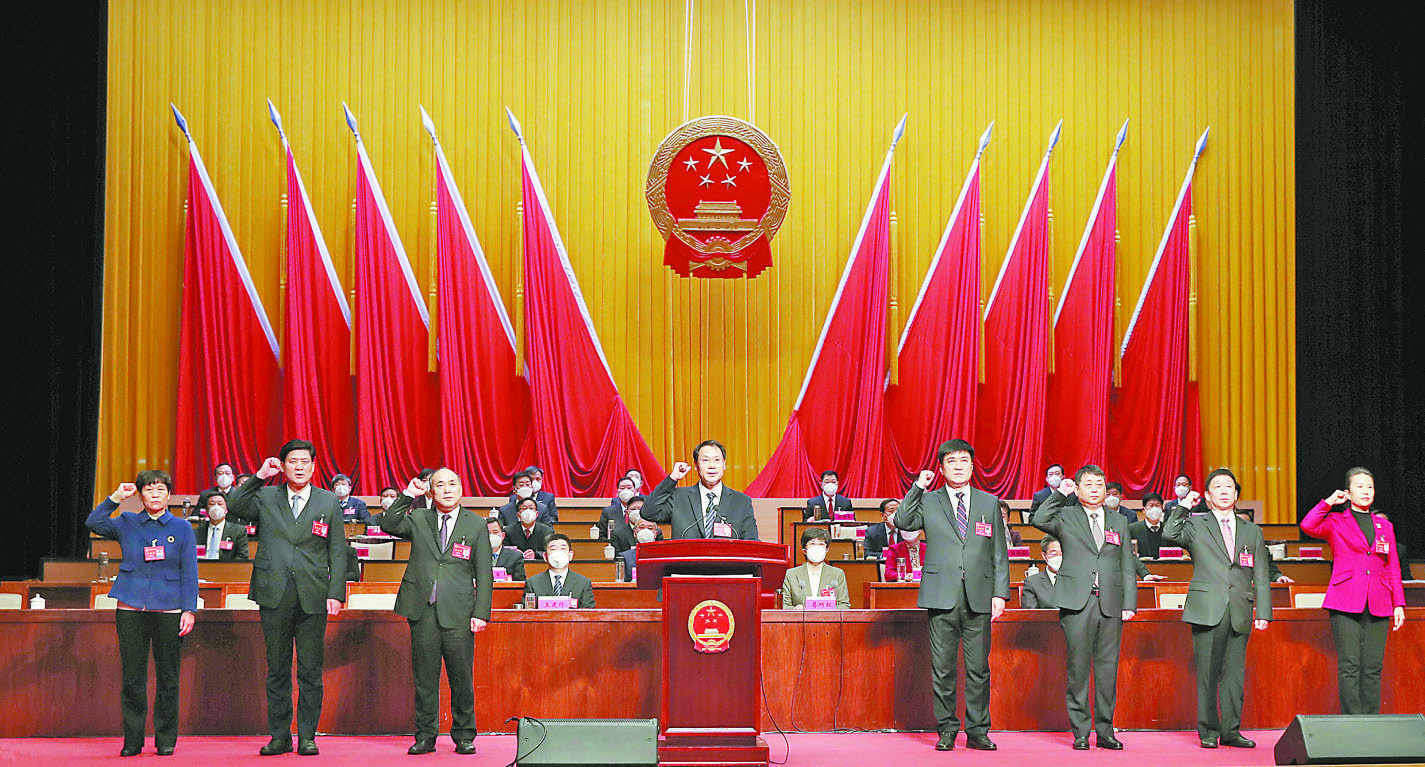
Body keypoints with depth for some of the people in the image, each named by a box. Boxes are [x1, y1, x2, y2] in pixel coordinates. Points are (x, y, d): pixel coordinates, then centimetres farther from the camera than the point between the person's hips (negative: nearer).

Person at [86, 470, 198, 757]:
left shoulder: (182, 528, 8)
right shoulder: (127, 523, 11)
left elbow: (189, 573, 6)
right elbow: (93, 523, -2)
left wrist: (189, 610, -2)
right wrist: (115, 498, -8)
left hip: (169, 611, -1)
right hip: (131, 610, 1)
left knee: (167, 677, 2)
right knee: (132, 677, 1)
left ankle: (166, 740, 11)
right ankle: (132, 740, 11)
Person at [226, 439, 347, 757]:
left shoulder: (329, 502, 6)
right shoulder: (266, 497, 8)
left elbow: (338, 552, 6)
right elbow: (234, 507, -3)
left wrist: (336, 593, -2)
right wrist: (259, 476, -7)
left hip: (313, 597, -1)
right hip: (275, 596, 1)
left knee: (311, 671, 2)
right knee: (277, 669, 6)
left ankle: (307, 736, 9)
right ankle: (280, 736, 14)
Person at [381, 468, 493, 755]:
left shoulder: (476, 525, 6)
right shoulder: (418, 520, 11)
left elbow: (484, 574, 4)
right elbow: (389, 525, -5)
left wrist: (481, 613, -3)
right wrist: (408, 495, -11)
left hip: (458, 615, -1)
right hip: (423, 613, 1)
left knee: (462, 679, 1)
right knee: (424, 679, 6)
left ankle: (464, 737, 13)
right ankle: (425, 736, 15)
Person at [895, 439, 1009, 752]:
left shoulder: (989, 503, 12)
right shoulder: (928, 502, 9)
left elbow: (999, 552, 11)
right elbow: (902, 522, -7)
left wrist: (1000, 593, 3)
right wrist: (918, 487, -9)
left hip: (978, 597, 1)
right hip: (941, 596, -1)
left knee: (978, 667, 1)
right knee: (942, 668, 1)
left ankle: (977, 732, 9)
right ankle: (946, 730, 10)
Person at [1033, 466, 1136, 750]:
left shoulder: (1119, 522, 17)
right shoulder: (1066, 517, 8)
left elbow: (1128, 566, 15)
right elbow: (1040, 521, -13)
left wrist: (1129, 603, 6)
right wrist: (1060, 494, -8)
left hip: (1111, 605, 3)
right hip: (1077, 603, -2)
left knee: (1108, 669, 3)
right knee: (1078, 668, -2)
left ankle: (1105, 731, 11)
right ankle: (1080, 733, 5)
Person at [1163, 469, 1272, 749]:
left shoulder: (1252, 531, 16)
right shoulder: (1195, 525, 9)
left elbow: (1261, 578, 14)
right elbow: (1169, 535, -10)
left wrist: (1263, 612, 6)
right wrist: (1183, 506, -10)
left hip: (1240, 613, 3)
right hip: (1207, 610, -2)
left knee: (1234, 673, 3)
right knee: (1208, 673, -1)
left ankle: (1231, 731, 10)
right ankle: (1208, 731, 6)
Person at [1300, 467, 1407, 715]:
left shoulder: (1385, 526, 18)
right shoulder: (1336, 522, 6)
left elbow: (1393, 569, 18)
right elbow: (1308, 526, -15)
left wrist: (1399, 604, 11)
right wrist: (1329, 502, -7)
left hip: (1377, 606, 3)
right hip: (1346, 603, -3)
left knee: (1373, 668, 1)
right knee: (1349, 667, -8)